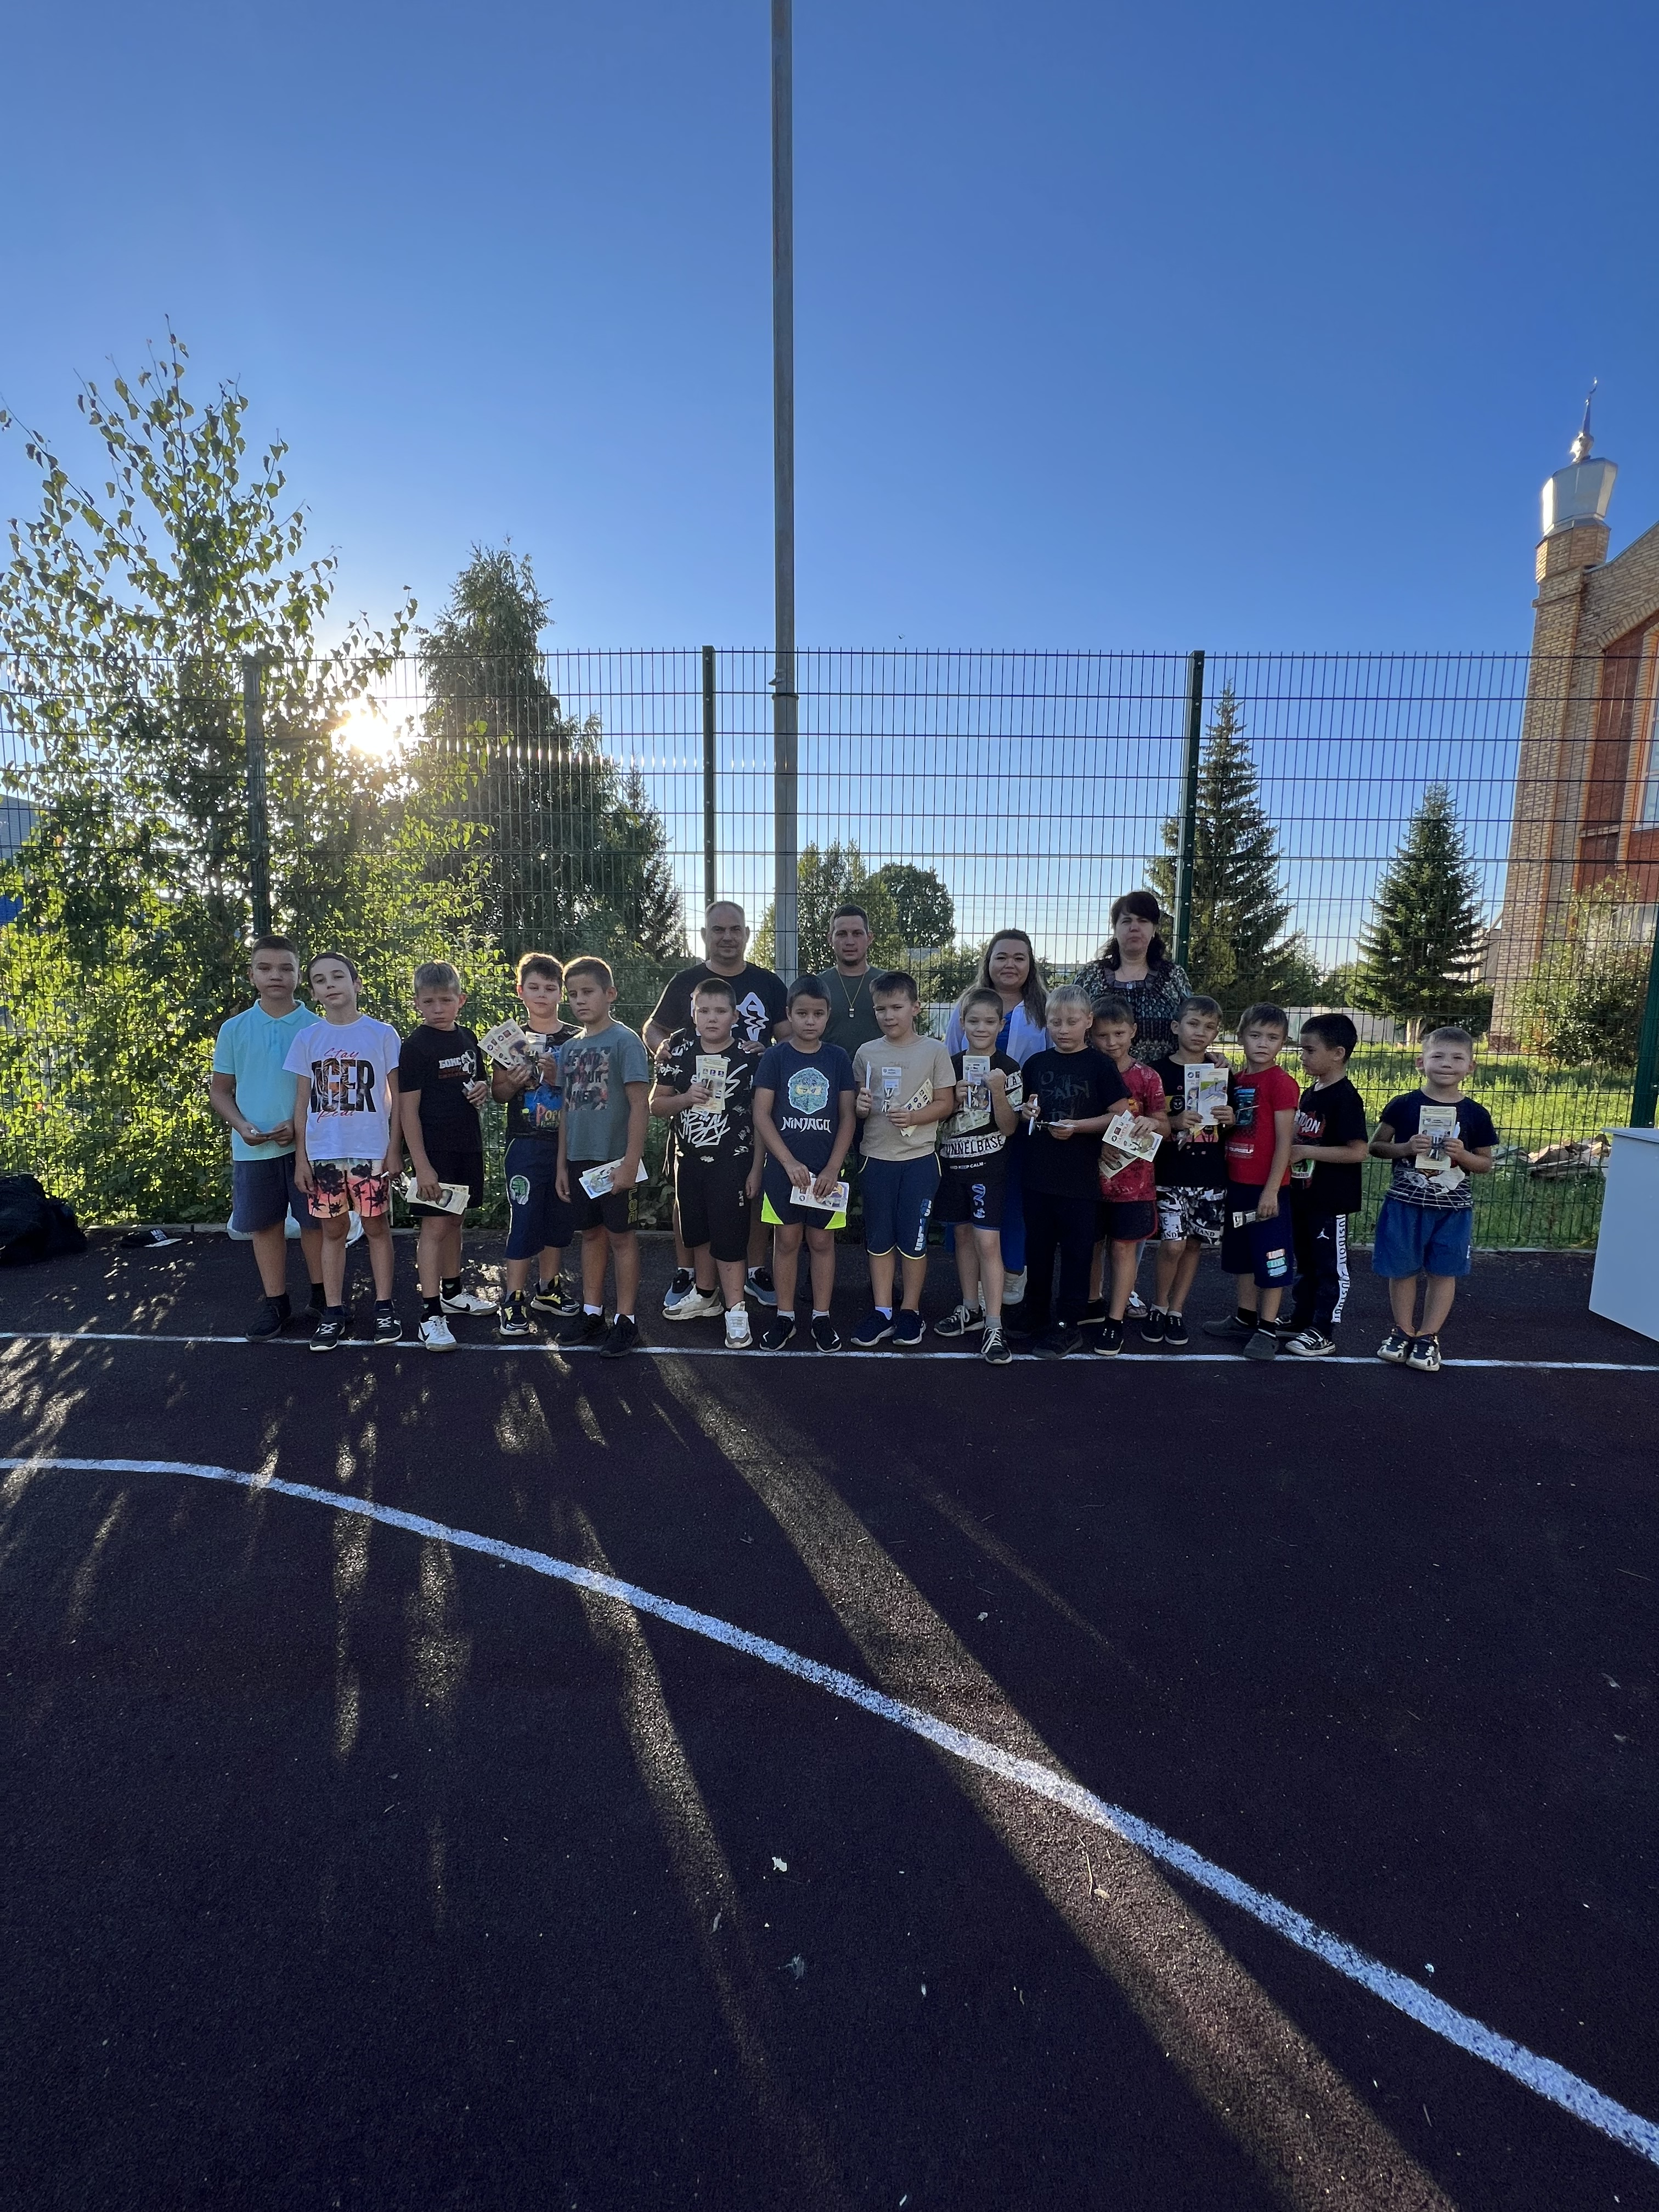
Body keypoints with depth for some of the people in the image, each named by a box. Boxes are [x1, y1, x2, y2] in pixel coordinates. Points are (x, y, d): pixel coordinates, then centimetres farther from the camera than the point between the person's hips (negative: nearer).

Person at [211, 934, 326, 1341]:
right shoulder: (234, 1029, 3)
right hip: (254, 1148, 2)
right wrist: (242, 1126, -9)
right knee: (265, 1225, 10)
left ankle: (322, 1296, 22)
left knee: (314, 1220, 7)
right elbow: (219, 1090, 9)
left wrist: (302, 1125, -13)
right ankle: (275, 1303, 22)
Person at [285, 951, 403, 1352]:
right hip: (322, 1153, 2)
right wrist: (300, 1155, 3)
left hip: (370, 1151, -2)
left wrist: (394, 1147, -4)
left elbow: (397, 1095, 1)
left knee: (376, 1227, 6)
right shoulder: (307, 1038, 4)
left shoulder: (382, 1033, -3)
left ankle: (384, 1306, 17)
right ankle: (333, 1312, 19)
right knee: (333, 1230, 10)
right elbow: (302, 1101, 7)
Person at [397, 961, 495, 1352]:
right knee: (434, 1227, -5)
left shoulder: (468, 1040, 8)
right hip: (433, 1149, -6)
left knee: (454, 1220, 17)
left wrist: (484, 1089, -3)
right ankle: (431, 1314, 0)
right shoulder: (415, 1046, -11)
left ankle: (453, 1292, 32)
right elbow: (408, 1108, -14)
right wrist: (421, 1165, -18)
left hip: (467, 1144, 7)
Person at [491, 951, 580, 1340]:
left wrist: (559, 1079, -15)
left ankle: (548, 1288, 27)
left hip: (568, 1143, 2)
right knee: (524, 1219, -2)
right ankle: (514, 1300, 8)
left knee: (560, 1218, 11)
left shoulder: (576, 1039, 3)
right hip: (526, 1144, -2)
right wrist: (512, 1084, -15)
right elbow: (498, 1094, 7)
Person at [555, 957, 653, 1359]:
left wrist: (631, 1161, -17)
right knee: (590, 1233, 15)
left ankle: (626, 1319, 13)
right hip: (579, 1159, 6)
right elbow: (567, 1109, 14)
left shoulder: (625, 1041, -9)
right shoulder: (569, 1048, 10)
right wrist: (562, 1164, 13)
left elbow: (639, 1104, -13)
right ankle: (592, 1311, 27)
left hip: (614, 1159, -6)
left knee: (621, 1236, 3)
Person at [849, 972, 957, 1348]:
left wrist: (912, 1117, -18)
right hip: (877, 1157, 3)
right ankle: (882, 1311, 20)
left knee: (913, 1238, 5)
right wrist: (860, 1107, -10)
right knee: (879, 1238, 8)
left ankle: (910, 1311, 20)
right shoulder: (866, 1053, 5)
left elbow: (946, 1104, -2)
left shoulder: (934, 1050, -2)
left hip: (920, 1158, -2)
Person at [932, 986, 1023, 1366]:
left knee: (987, 1241, -9)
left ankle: (994, 1327, -4)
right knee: (963, 1235, 13)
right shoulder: (950, 1065, 5)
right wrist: (955, 1098, -9)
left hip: (989, 1163, -4)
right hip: (952, 1160, 4)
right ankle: (971, 1309, 28)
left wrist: (998, 1090, -21)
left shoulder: (1009, 1068, -5)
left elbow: (1008, 1127, -7)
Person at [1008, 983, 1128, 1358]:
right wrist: (1026, 1112, -5)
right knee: (1037, 1247, 14)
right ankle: (1036, 1314, 29)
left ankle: (1067, 1325, 15)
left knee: (1076, 1251, 5)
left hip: (1080, 1176, -4)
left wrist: (1077, 1126, -17)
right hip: (1038, 1172, 4)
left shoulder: (1099, 1065, -4)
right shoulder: (1036, 1063, 8)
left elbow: (1118, 1115, -6)